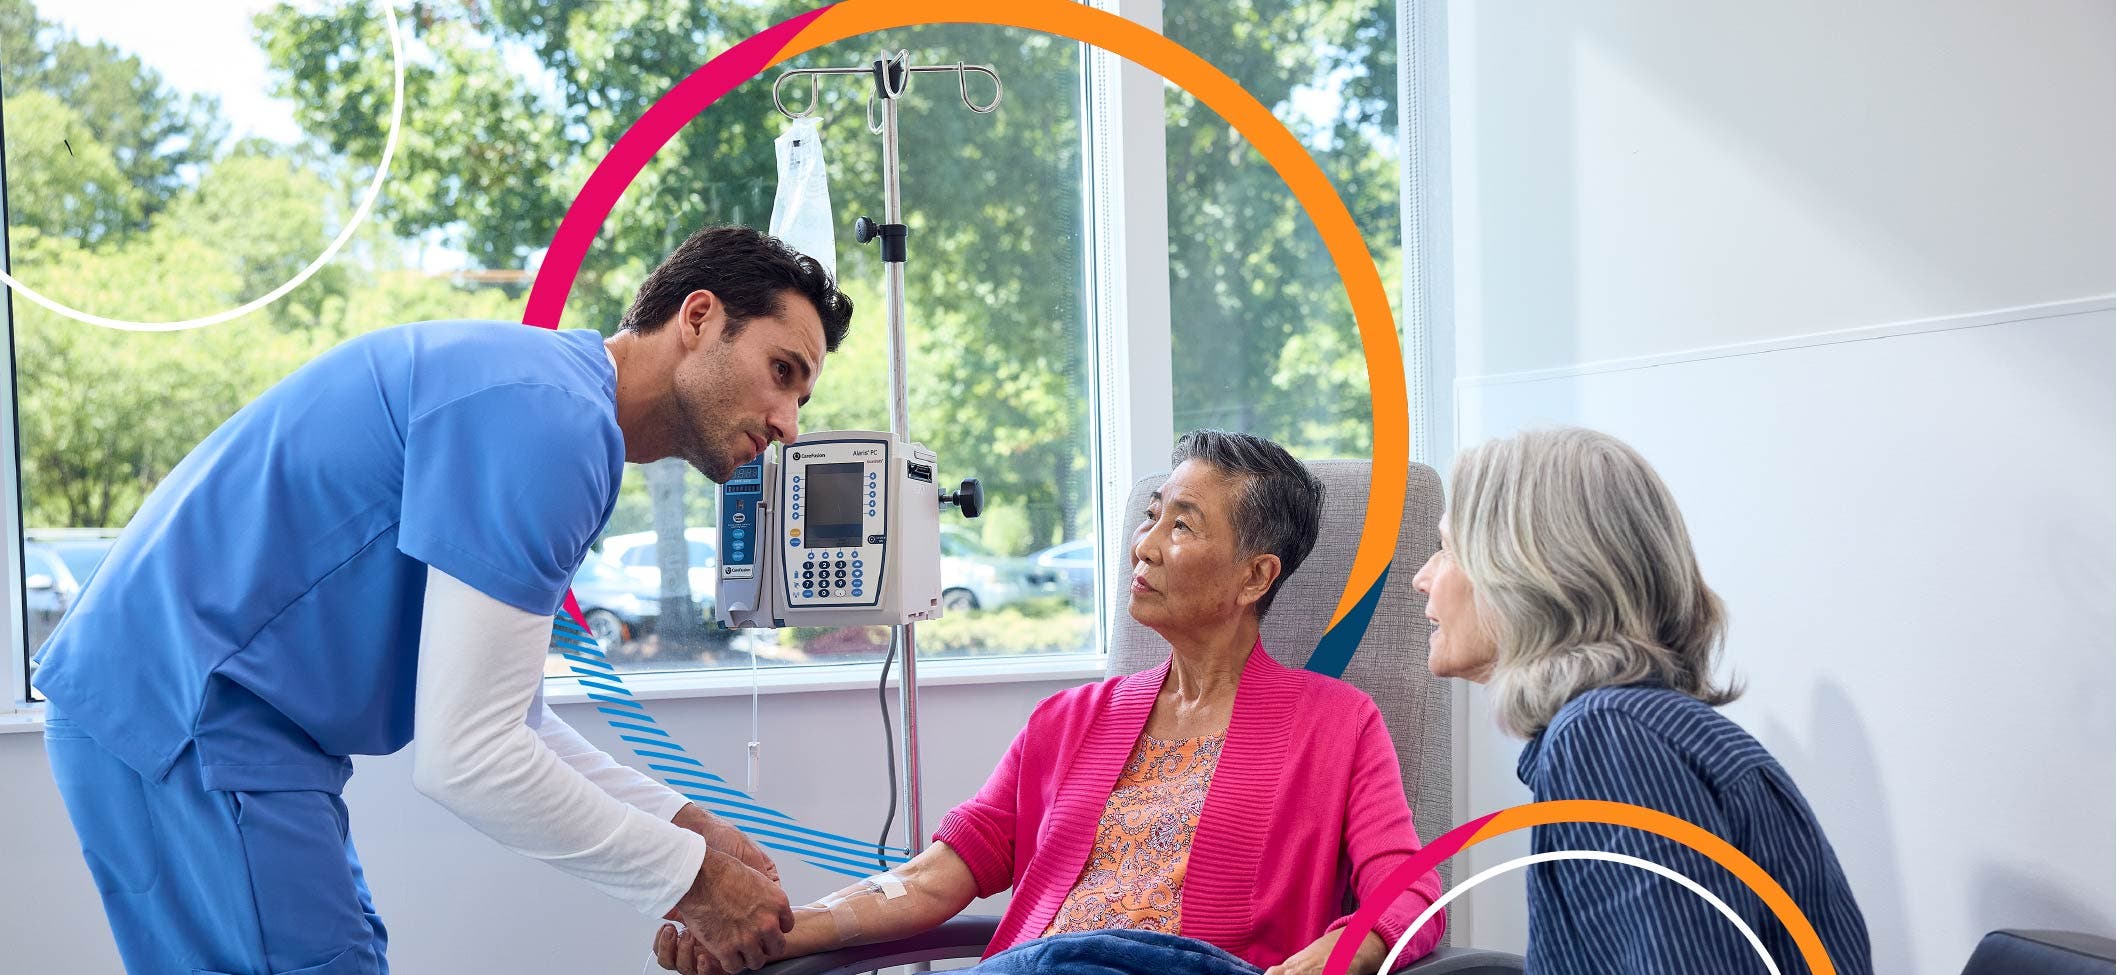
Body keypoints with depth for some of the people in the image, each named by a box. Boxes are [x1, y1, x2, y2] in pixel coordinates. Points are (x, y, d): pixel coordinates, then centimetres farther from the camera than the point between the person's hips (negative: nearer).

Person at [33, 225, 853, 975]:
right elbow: (467, 756, -23)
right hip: (186, 719, -10)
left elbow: (503, 718, 16)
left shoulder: (555, 398, 12)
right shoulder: (546, 417, -20)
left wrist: (684, 827, 6)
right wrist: (689, 879, -12)